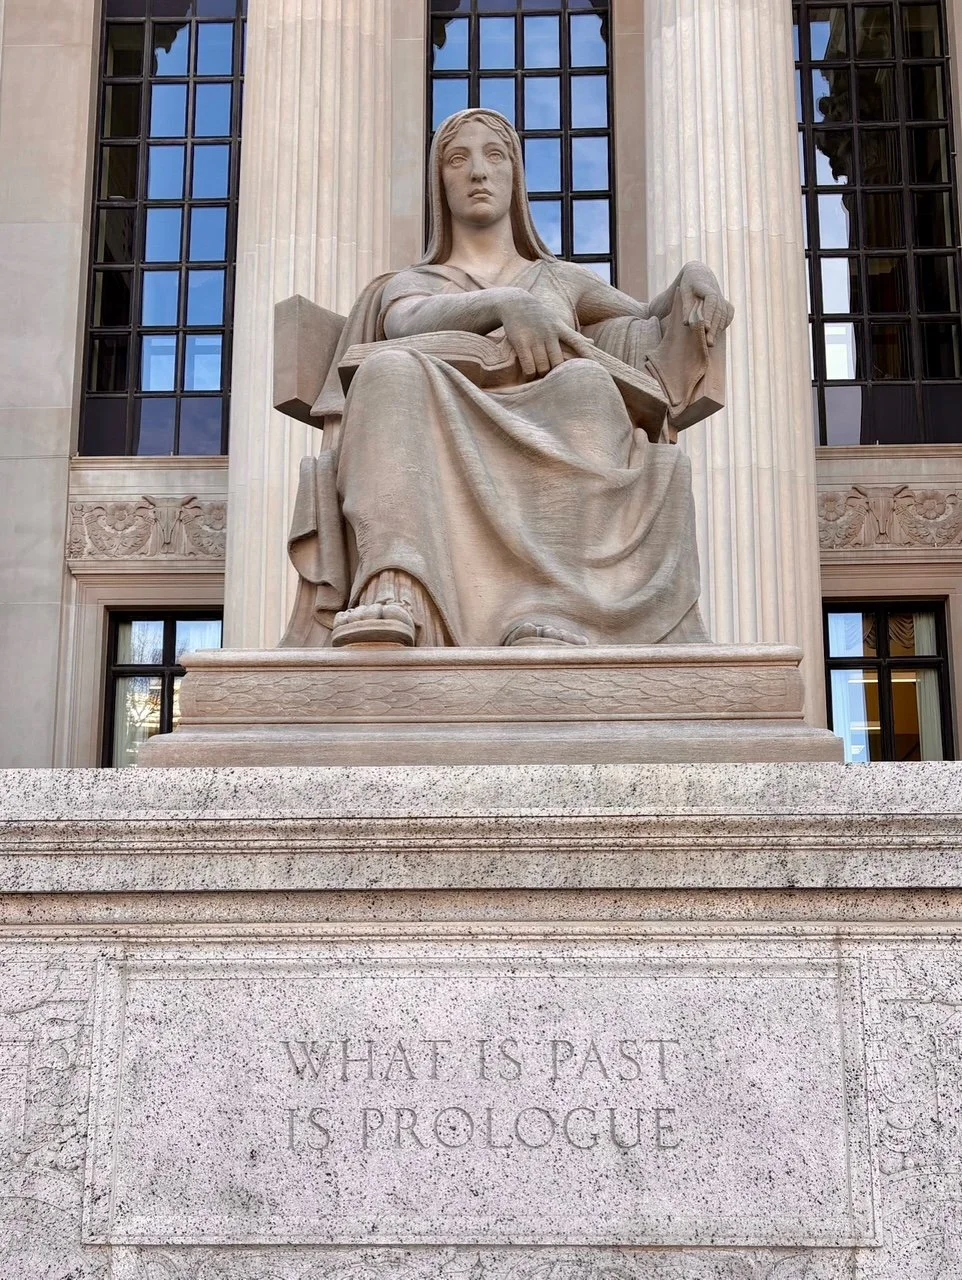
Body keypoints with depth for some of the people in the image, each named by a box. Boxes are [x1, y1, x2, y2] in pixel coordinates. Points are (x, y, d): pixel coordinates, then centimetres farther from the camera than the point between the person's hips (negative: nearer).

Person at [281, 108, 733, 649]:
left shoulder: (564, 281, 35)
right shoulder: (406, 286, 27)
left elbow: (658, 329, 33)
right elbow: (412, 325, 3)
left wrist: (693, 274, 10)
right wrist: (504, 304, -18)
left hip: (546, 469, 1)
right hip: (441, 467, -1)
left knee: (584, 383, -33)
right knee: (393, 371, -33)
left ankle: (549, 622, -51)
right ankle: (389, 596, -55)